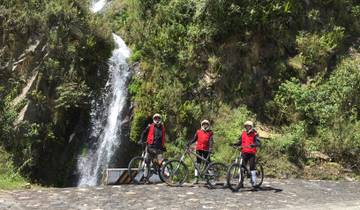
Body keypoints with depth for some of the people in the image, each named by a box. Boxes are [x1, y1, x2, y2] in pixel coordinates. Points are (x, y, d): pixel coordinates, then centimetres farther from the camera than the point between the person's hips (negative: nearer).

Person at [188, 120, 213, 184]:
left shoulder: (210, 133, 5)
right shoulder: (198, 132, 8)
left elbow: (211, 142, -3)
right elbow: (194, 139, 13)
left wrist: (210, 150, -16)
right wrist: (189, 143, -3)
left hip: (206, 150, -1)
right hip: (199, 149, 1)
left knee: (207, 163, 0)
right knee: (197, 163, -3)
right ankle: (196, 178, -1)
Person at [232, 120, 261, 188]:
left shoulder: (254, 134, -5)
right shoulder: (243, 133, 10)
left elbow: (258, 143, -18)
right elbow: (240, 142, 14)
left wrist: (252, 145, -36)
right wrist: (235, 144, -5)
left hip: (251, 153, -4)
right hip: (244, 153, 4)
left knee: (252, 167, -6)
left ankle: (254, 182, 2)